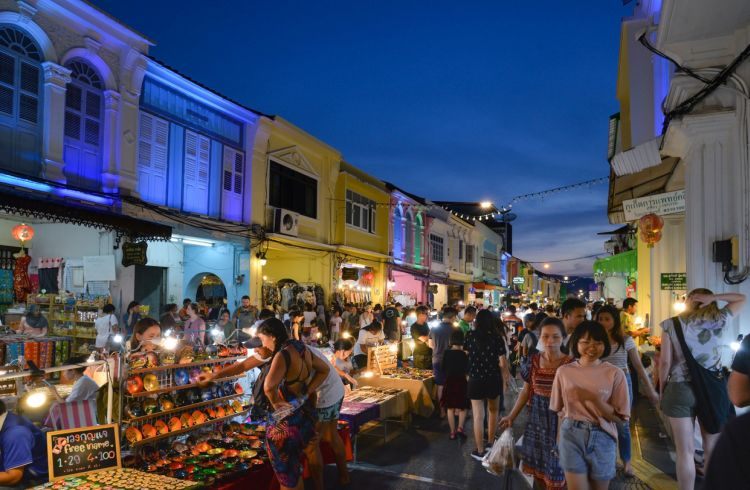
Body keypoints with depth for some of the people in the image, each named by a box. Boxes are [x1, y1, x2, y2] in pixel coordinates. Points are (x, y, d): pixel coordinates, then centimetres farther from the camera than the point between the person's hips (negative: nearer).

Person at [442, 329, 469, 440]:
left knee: (450, 408, 10)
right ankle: (460, 427, -6)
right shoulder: (464, 354, -11)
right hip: (461, 382, -2)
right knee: (462, 407, 12)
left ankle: (453, 432, 11)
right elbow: (467, 371, -8)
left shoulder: (446, 353, -3)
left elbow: (444, 369, 5)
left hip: (449, 381, 2)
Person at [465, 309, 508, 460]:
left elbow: (466, 353, 8)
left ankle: (480, 451, 11)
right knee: (493, 411, 24)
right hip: (494, 380, 1)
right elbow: (502, 363, -9)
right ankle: (490, 443, 36)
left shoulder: (471, 336, -7)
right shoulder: (497, 337, -9)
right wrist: (503, 378, 6)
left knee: (478, 416, 4)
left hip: (475, 380, -1)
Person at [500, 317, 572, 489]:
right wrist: (511, 416, 10)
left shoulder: (570, 364, -12)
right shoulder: (533, 361, -1)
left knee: (555, 470, 6)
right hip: (536, 419, 4)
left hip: (559, 421, -4)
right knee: (537, 468, 15)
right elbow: (526, 391, 9)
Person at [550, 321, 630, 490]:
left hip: (602, 439, 0)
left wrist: (593, 399, -21)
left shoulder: (615, 374, -6)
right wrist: (560, 437, 8)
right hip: (571, 436, 0)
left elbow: (619, 416, -8)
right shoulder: (564, 371, -2)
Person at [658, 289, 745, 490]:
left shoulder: (671, 324, -3)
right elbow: (741, 298, 17)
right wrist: (712, 297, 2)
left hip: (680, 389, -2)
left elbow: (665, 363, -6)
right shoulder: (718, 320, 1)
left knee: (685, 451, 2)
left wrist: (661, 390, 7)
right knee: (712, 449, 12)